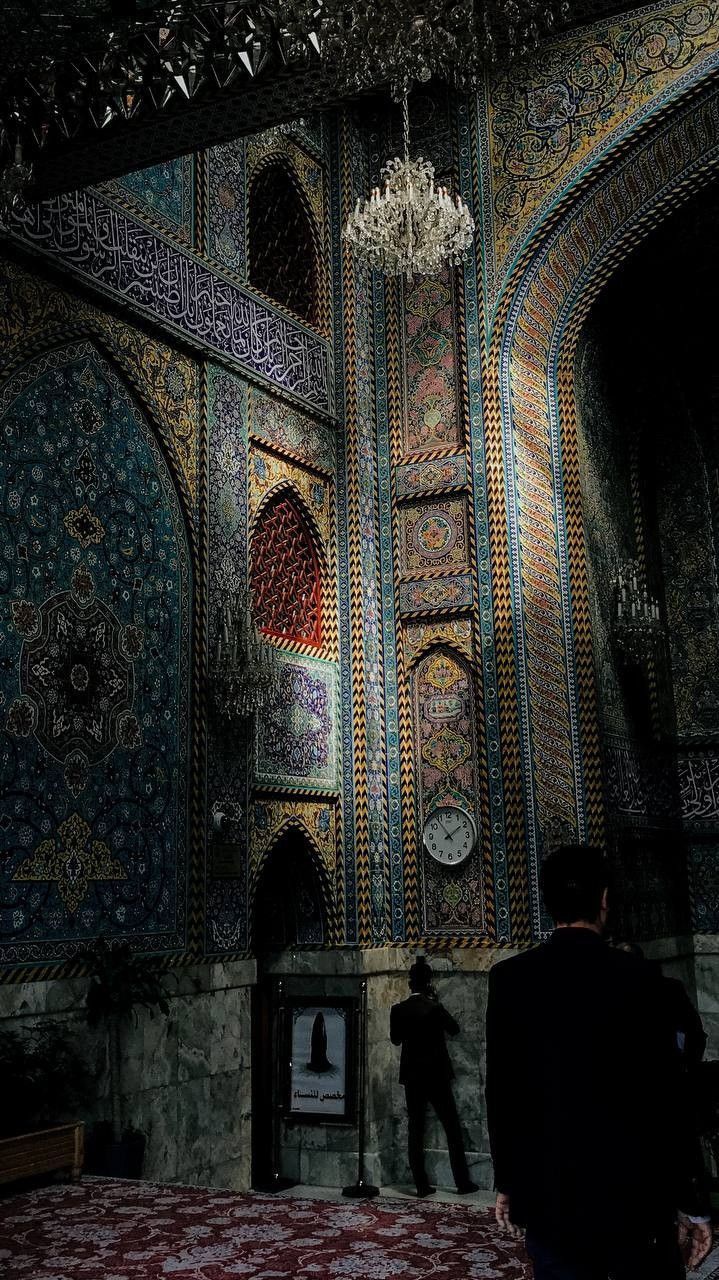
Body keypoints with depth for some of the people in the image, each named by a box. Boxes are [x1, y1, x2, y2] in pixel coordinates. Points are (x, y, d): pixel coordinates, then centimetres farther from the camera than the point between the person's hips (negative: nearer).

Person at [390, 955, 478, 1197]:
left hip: (412, 1077, 3)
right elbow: (454, 1029, 4)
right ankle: (463, 1182, 9)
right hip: (437, 1075, -3)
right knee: (452, 1129, 7)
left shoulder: (398, 1009, -5)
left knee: (415, 1131, 7)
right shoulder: (435, 1008, -14)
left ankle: (421, 1185, 6)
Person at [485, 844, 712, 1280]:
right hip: (635, 1190, -2)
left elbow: (500, 1088, 2)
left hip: (548, 1191, 2)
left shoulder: (510, 978, -3)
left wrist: (507, 1183, 12)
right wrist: (693, 1202, -1)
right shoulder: (636, 975, -10)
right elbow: (668, 1094, -8)